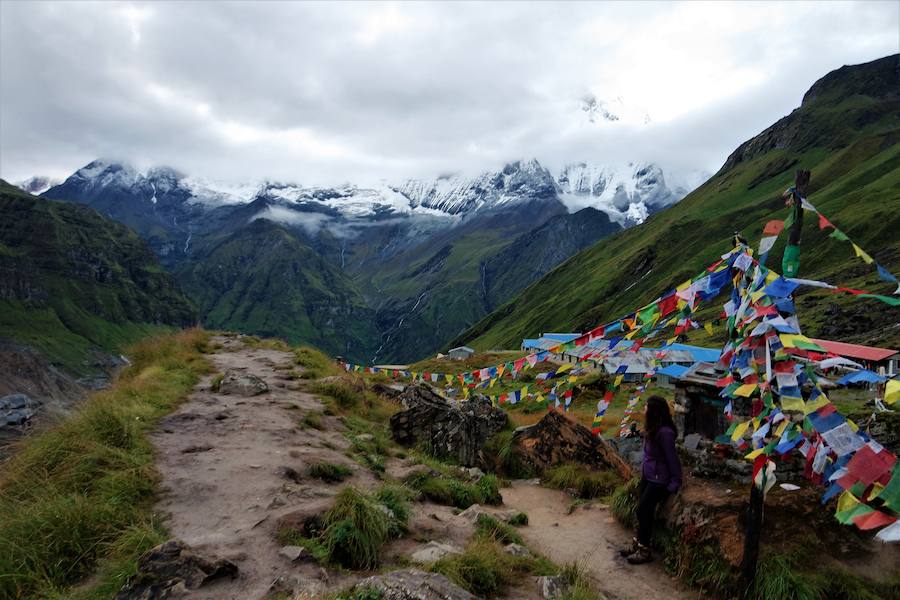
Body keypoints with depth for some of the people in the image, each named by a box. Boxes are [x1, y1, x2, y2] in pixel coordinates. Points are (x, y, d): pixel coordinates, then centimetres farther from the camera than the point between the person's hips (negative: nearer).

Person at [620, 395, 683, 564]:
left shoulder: (664, 432, -24)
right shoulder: (652, 429, 2)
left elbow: (672, 458, -18)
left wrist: (674, 484, -13)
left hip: (658, 479, -8)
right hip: (647, 475, 8)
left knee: (643, 511, -4)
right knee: (642, 511, 12)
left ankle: (644, 551, 8)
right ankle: (638, 543, 24)